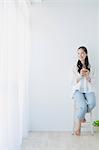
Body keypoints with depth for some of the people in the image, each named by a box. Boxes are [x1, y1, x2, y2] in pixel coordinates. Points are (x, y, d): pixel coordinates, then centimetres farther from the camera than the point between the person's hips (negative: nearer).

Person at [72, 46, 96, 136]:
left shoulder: (91, 68, 10)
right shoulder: (75, 67, 7)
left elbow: (92, 83, 7)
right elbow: (75, 82, 3)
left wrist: (87, 76, -12)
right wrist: (80, 75, -14)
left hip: (88, 90, 2)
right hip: (78, 90, -2)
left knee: (92, 103, -32)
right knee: (83, 106, -30)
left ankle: (81, 116, -3)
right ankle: (78, 125, -7)